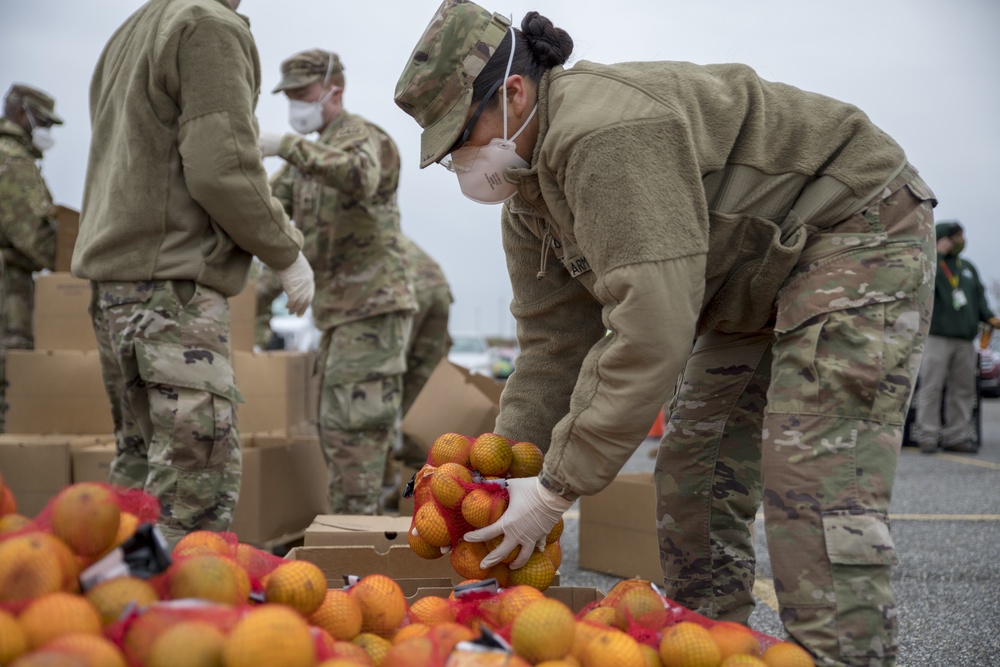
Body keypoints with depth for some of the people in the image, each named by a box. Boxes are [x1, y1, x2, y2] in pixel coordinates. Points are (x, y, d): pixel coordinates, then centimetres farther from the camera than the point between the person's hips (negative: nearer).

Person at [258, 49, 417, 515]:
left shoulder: (363, 137, -9)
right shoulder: (309, 157, 19)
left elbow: (359, 178, -35)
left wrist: (286, 144, -40)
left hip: (373, 310, -9)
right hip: (342, 315, 9)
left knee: (349, 429, -11)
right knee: (337, 430, 12)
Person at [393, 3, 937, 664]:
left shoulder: (603, 133, -32)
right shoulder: (527, 200, 1)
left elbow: (651, 333, -36)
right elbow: (553, 346, 2)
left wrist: (557, 489, -30)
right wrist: (504, 472, -4)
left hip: (856, 228, -9)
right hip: (758, 281, 10)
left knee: (819, 493, -19)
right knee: (692, 480, 6)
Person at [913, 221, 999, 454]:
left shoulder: (968, 267, 20)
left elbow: (979, 296, 20)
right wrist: (939, 253, -15)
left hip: (965, 339, 7)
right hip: (937, 336, -7)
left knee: (963, 390, 7)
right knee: (931, 388, -7)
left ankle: (954, 436, 14)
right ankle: (927, 436, -3)